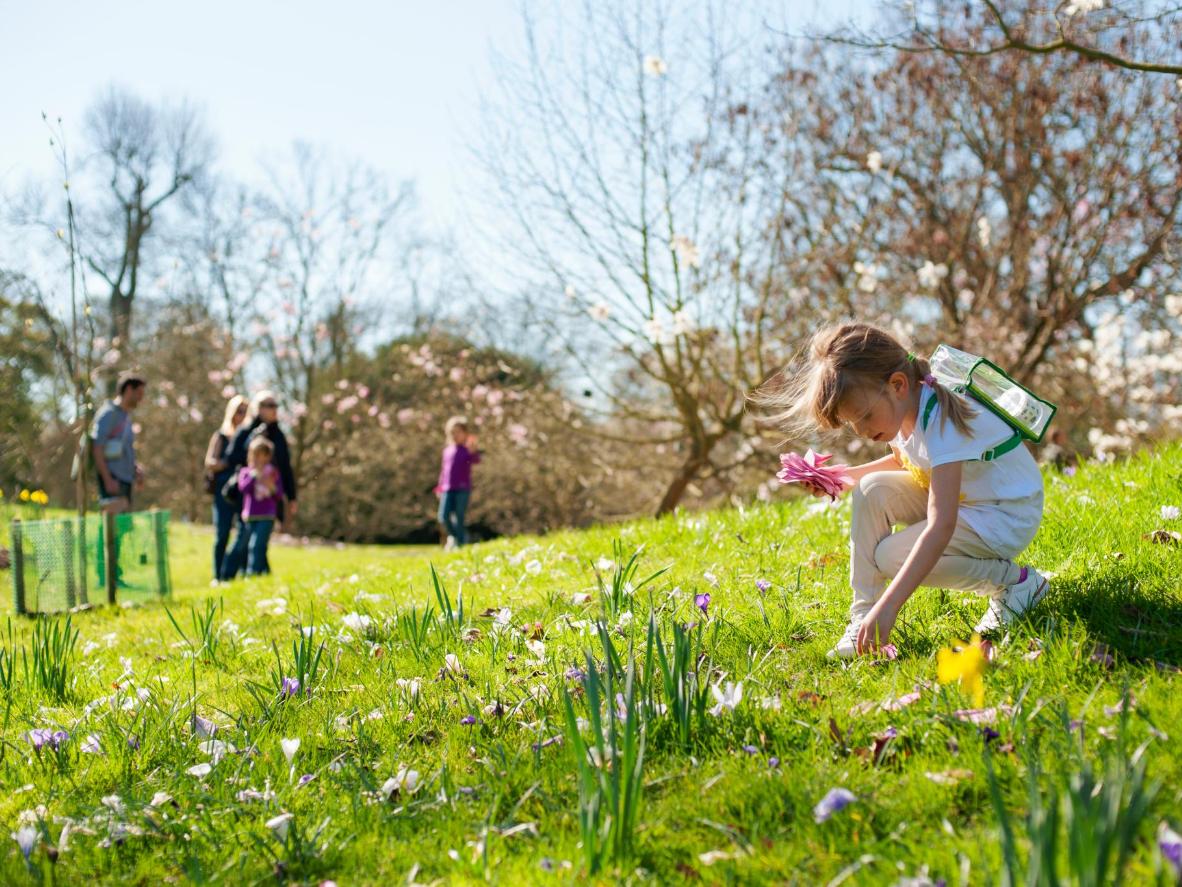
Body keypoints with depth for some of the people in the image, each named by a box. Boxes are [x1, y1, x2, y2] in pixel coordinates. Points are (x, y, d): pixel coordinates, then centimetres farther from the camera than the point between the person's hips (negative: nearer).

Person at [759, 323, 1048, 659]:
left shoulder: (941, 420, -32)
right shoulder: (899, 407, -7)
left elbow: (942, 526, -39)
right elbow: (903, 460, 18)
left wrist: (888, 606, -44)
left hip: (1010, 515, -8)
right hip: (959, 498, 8)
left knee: (893, 556, -22)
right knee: (872, 489, -11)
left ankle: (1017, 582, -6)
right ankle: (864, 614, -7)